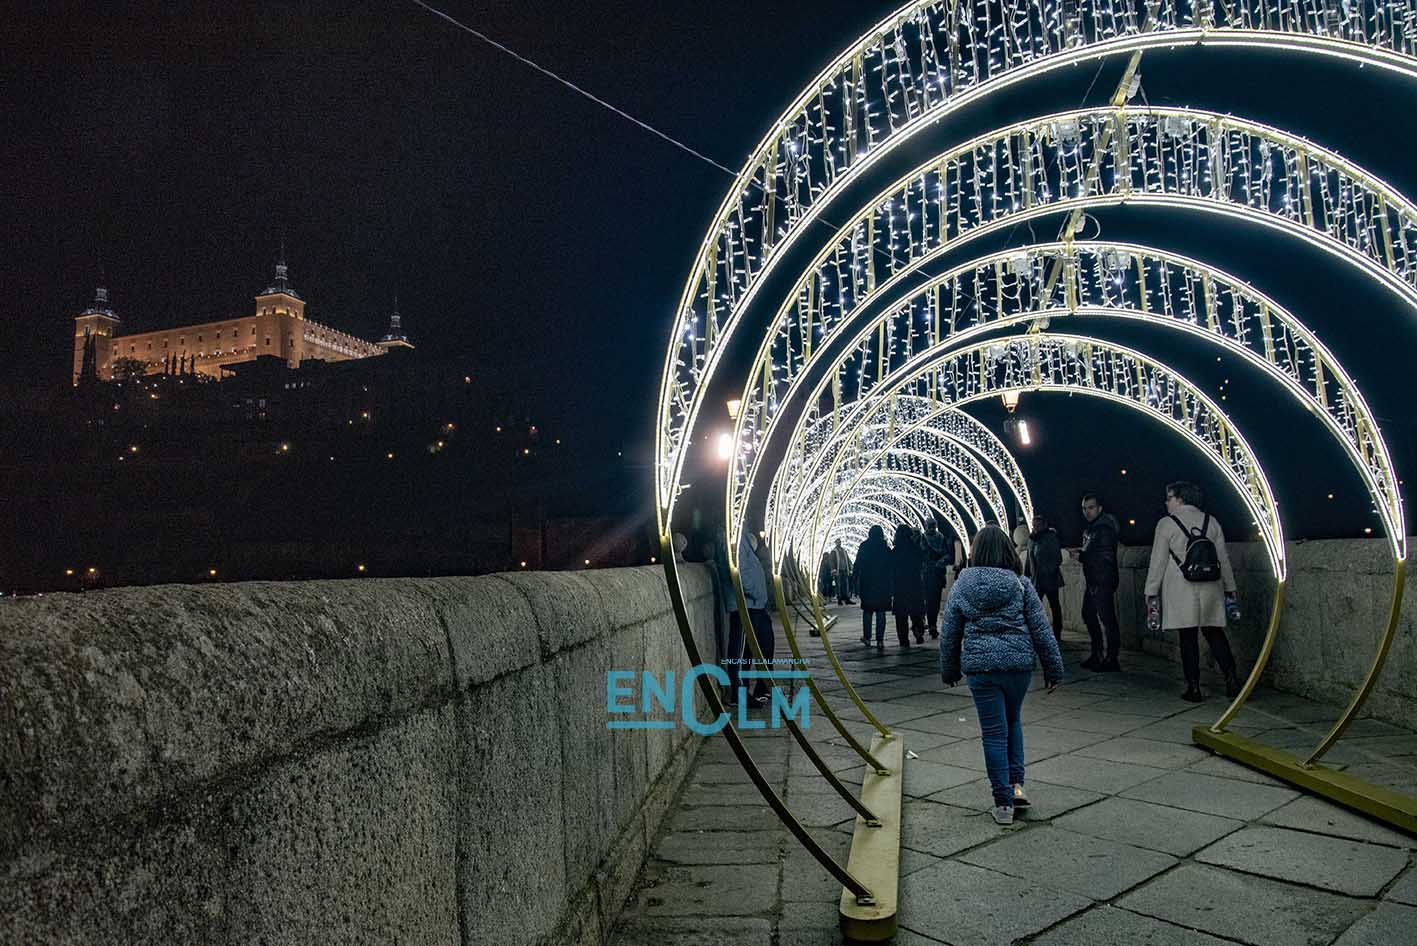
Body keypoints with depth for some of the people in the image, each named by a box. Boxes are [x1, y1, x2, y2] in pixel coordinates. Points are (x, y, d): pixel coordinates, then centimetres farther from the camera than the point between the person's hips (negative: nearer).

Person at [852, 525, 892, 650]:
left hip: (867, 585, 0)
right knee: (881, 613, 2)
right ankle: (880, 640, -3)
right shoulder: (886, 549, -1)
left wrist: (856, 585, 1)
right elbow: (891, 568, 0)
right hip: (883, 586, 0)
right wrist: (891, 587, 6)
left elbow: (857, 567, -4)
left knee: (867, 611, 14)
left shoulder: (863, 548, -3)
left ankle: (867, 638, 19)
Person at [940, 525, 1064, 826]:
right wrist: (1054, 669, 7)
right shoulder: (1020, 584, 0)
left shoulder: (961, 585, 2)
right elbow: (1041, 629, 0)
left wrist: (949, 671, 17)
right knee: (1013, 721, 24)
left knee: (994, 733, 5)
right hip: (1019, 663, 1)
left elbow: (949, 634, 6)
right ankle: (1016, 784, 15)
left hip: (979, 666, -1)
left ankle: (1003, 803, 8)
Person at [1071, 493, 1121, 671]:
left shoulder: (1104, 529, -16)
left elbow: (1105, 557, -22)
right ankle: (1097, 654, 30)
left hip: (1104, 581, -11)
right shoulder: (1090, 527, 15)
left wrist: (1081, 556, -17)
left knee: (1107, 618, -8)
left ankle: (1111, 659, -4)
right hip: (1092, 581, 11)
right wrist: (1080, 552, 8)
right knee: (1088, 614, 18)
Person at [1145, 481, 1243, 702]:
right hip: (1211, 590, 4)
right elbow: (1224, 559, 11)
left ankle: (1194, 688, 4)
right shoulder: (1211, 522, 9)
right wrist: (1230, 590, 17)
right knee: (1214, 634, 12)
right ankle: (1231, 678, 2)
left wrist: (1151, 594, 0)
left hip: (1181, 592, -4)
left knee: (1188, 638, 1)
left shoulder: (1167, 524, -4)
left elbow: (1158, 562, -4)